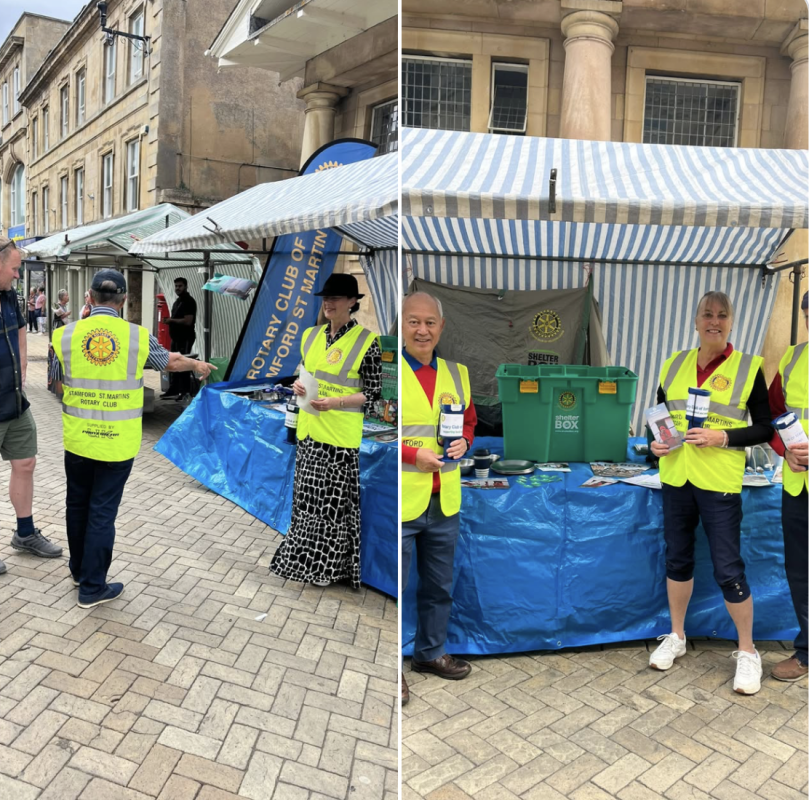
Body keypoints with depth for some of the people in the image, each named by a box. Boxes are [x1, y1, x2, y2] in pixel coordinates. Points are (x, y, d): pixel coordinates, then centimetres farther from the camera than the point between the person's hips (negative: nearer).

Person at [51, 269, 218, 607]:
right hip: (118, 442, -2)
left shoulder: (65, 335, -5)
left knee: (78, 504, 19)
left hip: (78, 438, 2)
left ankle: (79, 570, 37)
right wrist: (197, 364, 32)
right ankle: (92, 587, 15)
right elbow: (172, 361, 12)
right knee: (102, 511, 6)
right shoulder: (138, 337, -7)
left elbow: (60, 385, 7)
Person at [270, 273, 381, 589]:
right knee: (307, 497, 13)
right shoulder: (311, 335, 10)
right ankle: (305, 558, 28)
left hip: (341, 436, -6)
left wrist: (337, 402, -21)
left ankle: (333, 565, 17)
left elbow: (373, 394, -8)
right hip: (309, 432, 6)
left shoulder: (366, 341, -8)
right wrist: (298, 386, -1)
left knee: (336, 501, 2)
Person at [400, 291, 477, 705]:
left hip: (445, 501, 6)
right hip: (400, 502, -6)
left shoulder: (456, 372, 10)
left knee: (439, 586, 20)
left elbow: (469, 421, 20)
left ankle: (430, 652, 41)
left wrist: (463, 442, -2)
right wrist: (414, 455, -18)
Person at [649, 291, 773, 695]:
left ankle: (747, 651, 21)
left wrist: (723, 437, -17)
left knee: (728, 569, 0)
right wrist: (656, 442, -4)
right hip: (675, 477, 4)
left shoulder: (748, 367, -4)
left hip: (719, 482, -4)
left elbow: (764, 427, -3)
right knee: (677, 557, 14)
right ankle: (676, 636, 32)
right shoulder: (674, 364, 7)